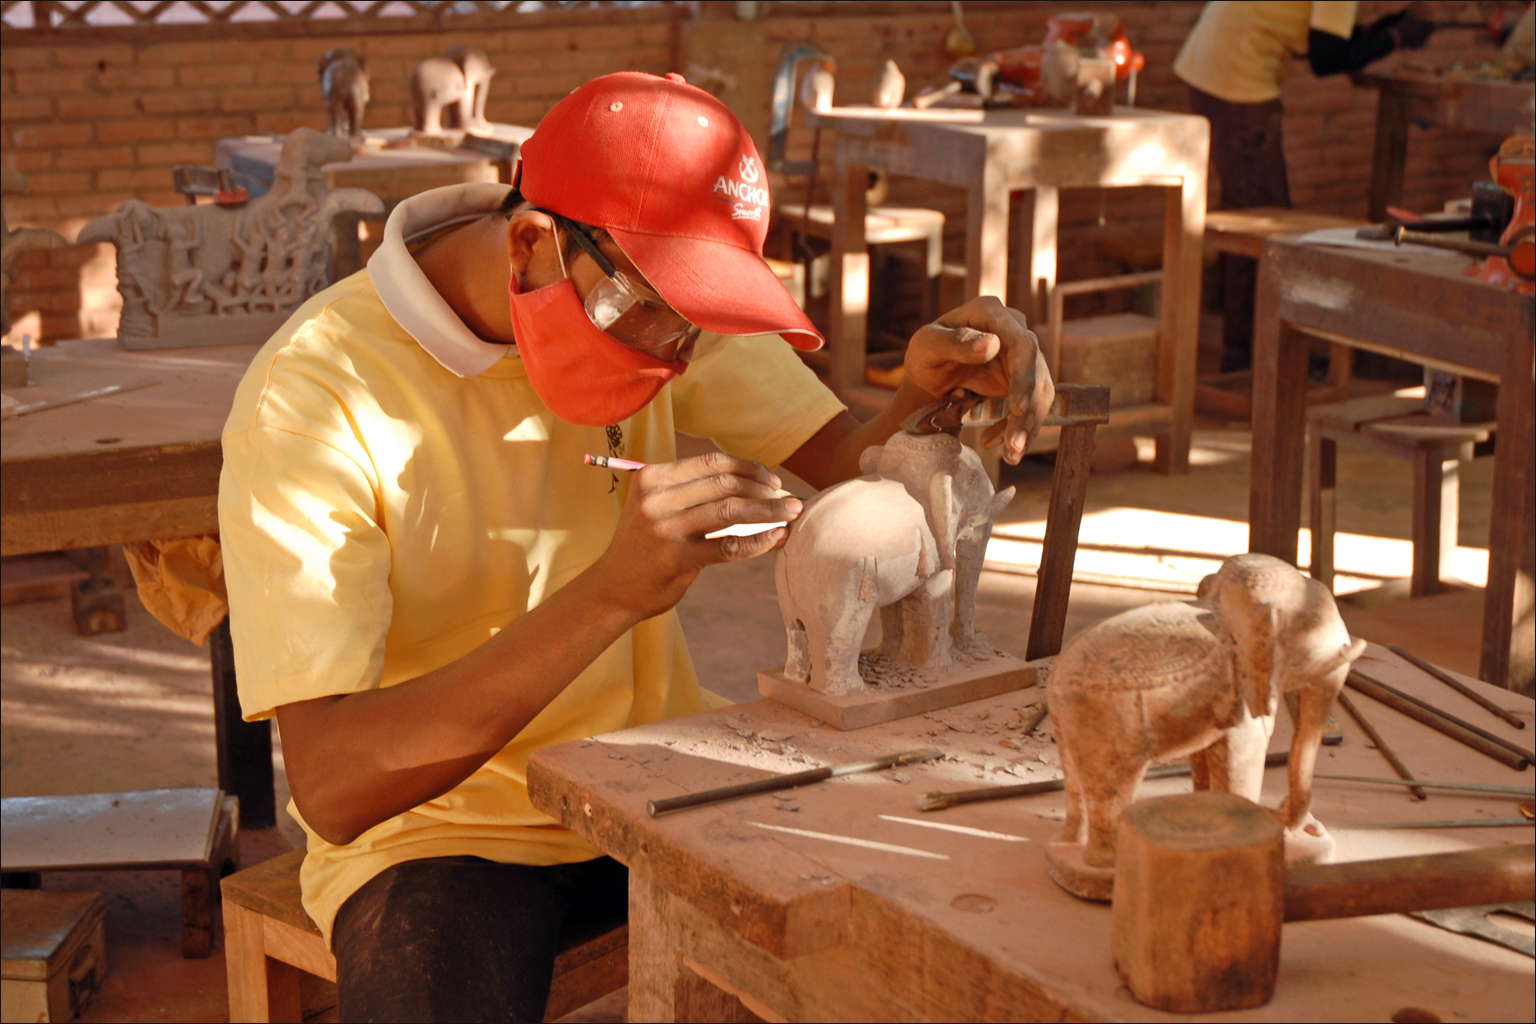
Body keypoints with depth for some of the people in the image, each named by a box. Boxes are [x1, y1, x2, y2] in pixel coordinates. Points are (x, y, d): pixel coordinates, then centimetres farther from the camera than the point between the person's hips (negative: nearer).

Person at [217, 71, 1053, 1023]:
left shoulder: (653, 296, -5)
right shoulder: (312, 398, -23)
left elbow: (845, 473, -4)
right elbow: (330, 787, -30)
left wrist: (930, 390, -28)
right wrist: (613, 592, -39)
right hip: (444, 825, -4)